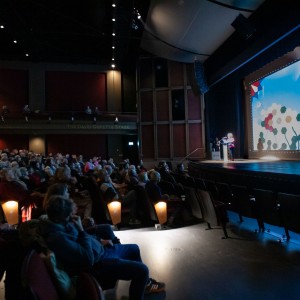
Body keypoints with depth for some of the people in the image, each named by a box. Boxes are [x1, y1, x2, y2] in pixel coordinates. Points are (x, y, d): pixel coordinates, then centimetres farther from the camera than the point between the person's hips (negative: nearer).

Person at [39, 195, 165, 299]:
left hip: (99, 250, 10)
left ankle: (145, 283, 42)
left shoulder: (58, 223, -2)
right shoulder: (57, 237, -33)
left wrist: (99, 241, -1)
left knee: (134, 248, 23)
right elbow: (88, 259, -32)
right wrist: (81, 230, -25)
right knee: (142, 270, -15)